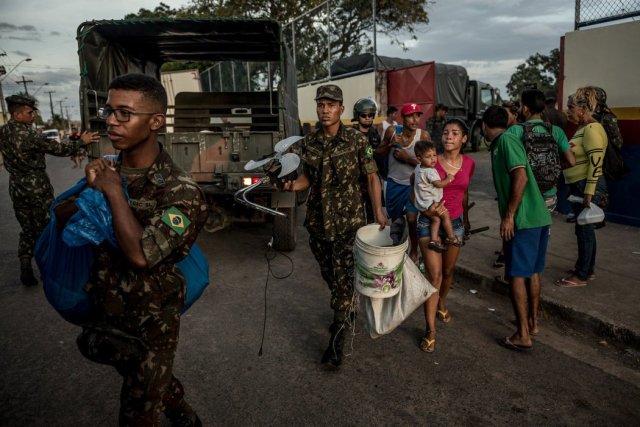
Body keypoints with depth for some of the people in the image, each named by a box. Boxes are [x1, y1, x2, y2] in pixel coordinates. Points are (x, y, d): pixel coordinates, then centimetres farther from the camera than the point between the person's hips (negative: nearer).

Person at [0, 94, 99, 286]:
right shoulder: (28, 134, -19)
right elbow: (57, 148, -15)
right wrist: (81, 141, -6)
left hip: (17, 190, 6)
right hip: (37, 189, -6)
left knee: (26, 231, 14)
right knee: (44, 231, 7)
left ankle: (25, 270, 12)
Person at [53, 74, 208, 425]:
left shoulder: (182, 192, -23)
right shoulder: (107, 169, -3)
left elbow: (140, 254, -33)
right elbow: (60, 219, 3)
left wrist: (113, 191, -23)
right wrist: (90, 191, -17)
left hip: (149, 327, -5)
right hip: (102, 312, 6)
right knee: (156, 381, 26)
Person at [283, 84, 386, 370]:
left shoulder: (357, 140, -8)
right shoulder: (308, 143, 3)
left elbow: (372, 177, -4)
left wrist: (378, 212, -10)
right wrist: (292, 185, -9)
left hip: (348, 220, -4)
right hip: (317, 220, 5)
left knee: (343, 278, -4)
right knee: (329, 274, 17)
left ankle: (336, 341, 7)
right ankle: (346, 310, 44)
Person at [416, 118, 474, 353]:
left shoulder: (469, 164, -1)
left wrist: (466, 219, 24)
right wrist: (428, 210, -26)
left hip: (455, 223, 4)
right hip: (430, 223, -4)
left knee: (448, 271, 18)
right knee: (434, 275, -8)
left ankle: (441, 304, 48)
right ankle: (430, 330, 1)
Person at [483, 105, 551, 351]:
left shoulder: (505, 140, -9)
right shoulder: (502, 142, 17)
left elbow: (521, 177, -20)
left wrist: (509, 216, -19)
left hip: (523, 220, -9)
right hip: (539, 217, 9)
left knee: (517, 275, -3)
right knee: (533, 272, 17)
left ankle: (523, 336, 3)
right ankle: (532, 322, 31)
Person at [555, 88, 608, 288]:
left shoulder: (592, 129, -16)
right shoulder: (582, 128, 15)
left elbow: (596, 163, -22)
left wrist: (589, 192, -24)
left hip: (587, 186, -10)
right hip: (580, 185, 10)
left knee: (584, 229, -2)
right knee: (585, 228, 16)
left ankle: (581, 275, 7)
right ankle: (588, 269, 28)